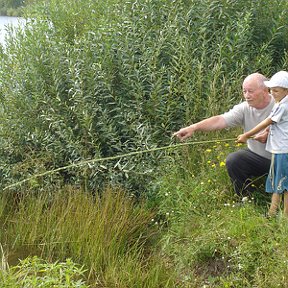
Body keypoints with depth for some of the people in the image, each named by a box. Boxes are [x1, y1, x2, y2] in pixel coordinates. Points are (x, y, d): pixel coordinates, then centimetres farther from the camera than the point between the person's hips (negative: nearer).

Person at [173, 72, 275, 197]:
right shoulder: (244, 108, -7)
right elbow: (220, 120, -20)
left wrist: (270, 135, -33)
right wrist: (193, 127, -34)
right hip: (256, 155, 4)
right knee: (232, 160, -22)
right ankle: (247, 199, -2)